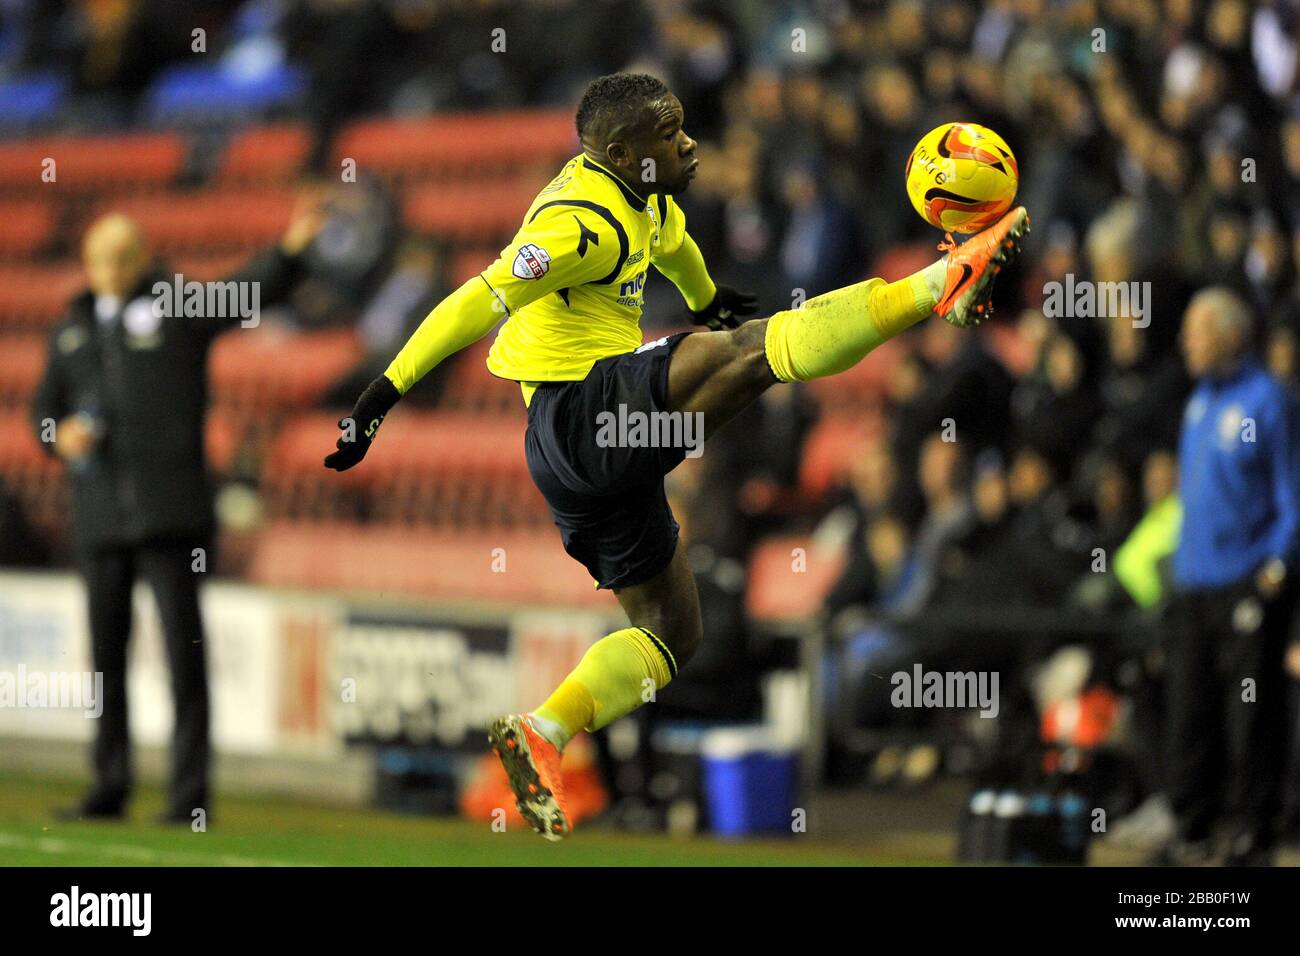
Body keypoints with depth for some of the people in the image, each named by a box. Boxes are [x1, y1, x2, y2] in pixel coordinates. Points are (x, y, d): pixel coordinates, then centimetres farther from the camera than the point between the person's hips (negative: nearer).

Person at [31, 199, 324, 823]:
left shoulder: (179, 309, 3)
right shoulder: (72, 331, 15)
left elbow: (251, 291, -12)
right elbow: (45, 407, 22)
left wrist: (292, 247, -30)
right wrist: (60, 437, -1)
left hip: (169, 513, -4)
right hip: (100, 517, 4)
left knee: (183, 650, -6)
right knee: (106, 653, 8)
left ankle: (189, 794, -5)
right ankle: (111, 788, 17)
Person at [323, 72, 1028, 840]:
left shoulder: (642, 200, 15)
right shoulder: (584, 223, -14)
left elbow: (673, 241, 40)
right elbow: (478, 304, -20)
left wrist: (708, 298, 59)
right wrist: (384, 396, -24)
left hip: (589, 456, 10)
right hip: (581, 409, -10)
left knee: (673, 633, 13)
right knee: (751, 350, -26)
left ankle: (541, 735, 4)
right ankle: (943, 283, -33)